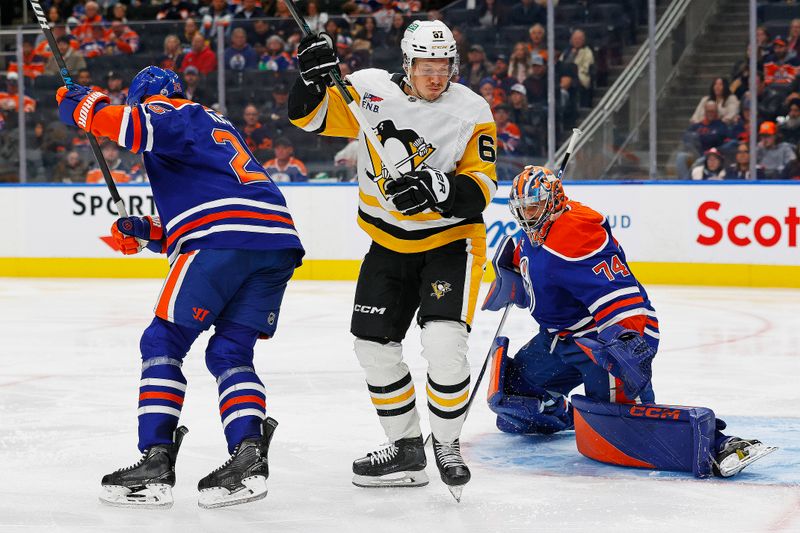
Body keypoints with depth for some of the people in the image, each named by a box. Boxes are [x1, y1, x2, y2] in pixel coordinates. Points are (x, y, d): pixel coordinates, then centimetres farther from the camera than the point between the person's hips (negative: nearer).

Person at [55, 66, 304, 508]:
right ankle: (248, 453, -6)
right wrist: (146, 232, 28)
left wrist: (84, 106, 2)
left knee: (163, 343, 2)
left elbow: (137, 126, -14)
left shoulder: (169, 110, 11)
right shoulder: (216, 126, 37)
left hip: (223, 239, -8)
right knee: (229, 352, 13)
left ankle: (156, 462, -5)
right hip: (279, 241, 8)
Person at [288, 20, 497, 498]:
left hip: (451, 240, -4)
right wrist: (314, 76, -23)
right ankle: (406, 448, 23)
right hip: (389, 243, 4)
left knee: (443, 343, -21)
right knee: (373, 343, 6)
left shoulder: (471, 112, -13)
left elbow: (481, 187, -16)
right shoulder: (372, 90, -6)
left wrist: (438, 188, -34)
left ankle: (447, 444, 3)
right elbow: (309, 115, -4)